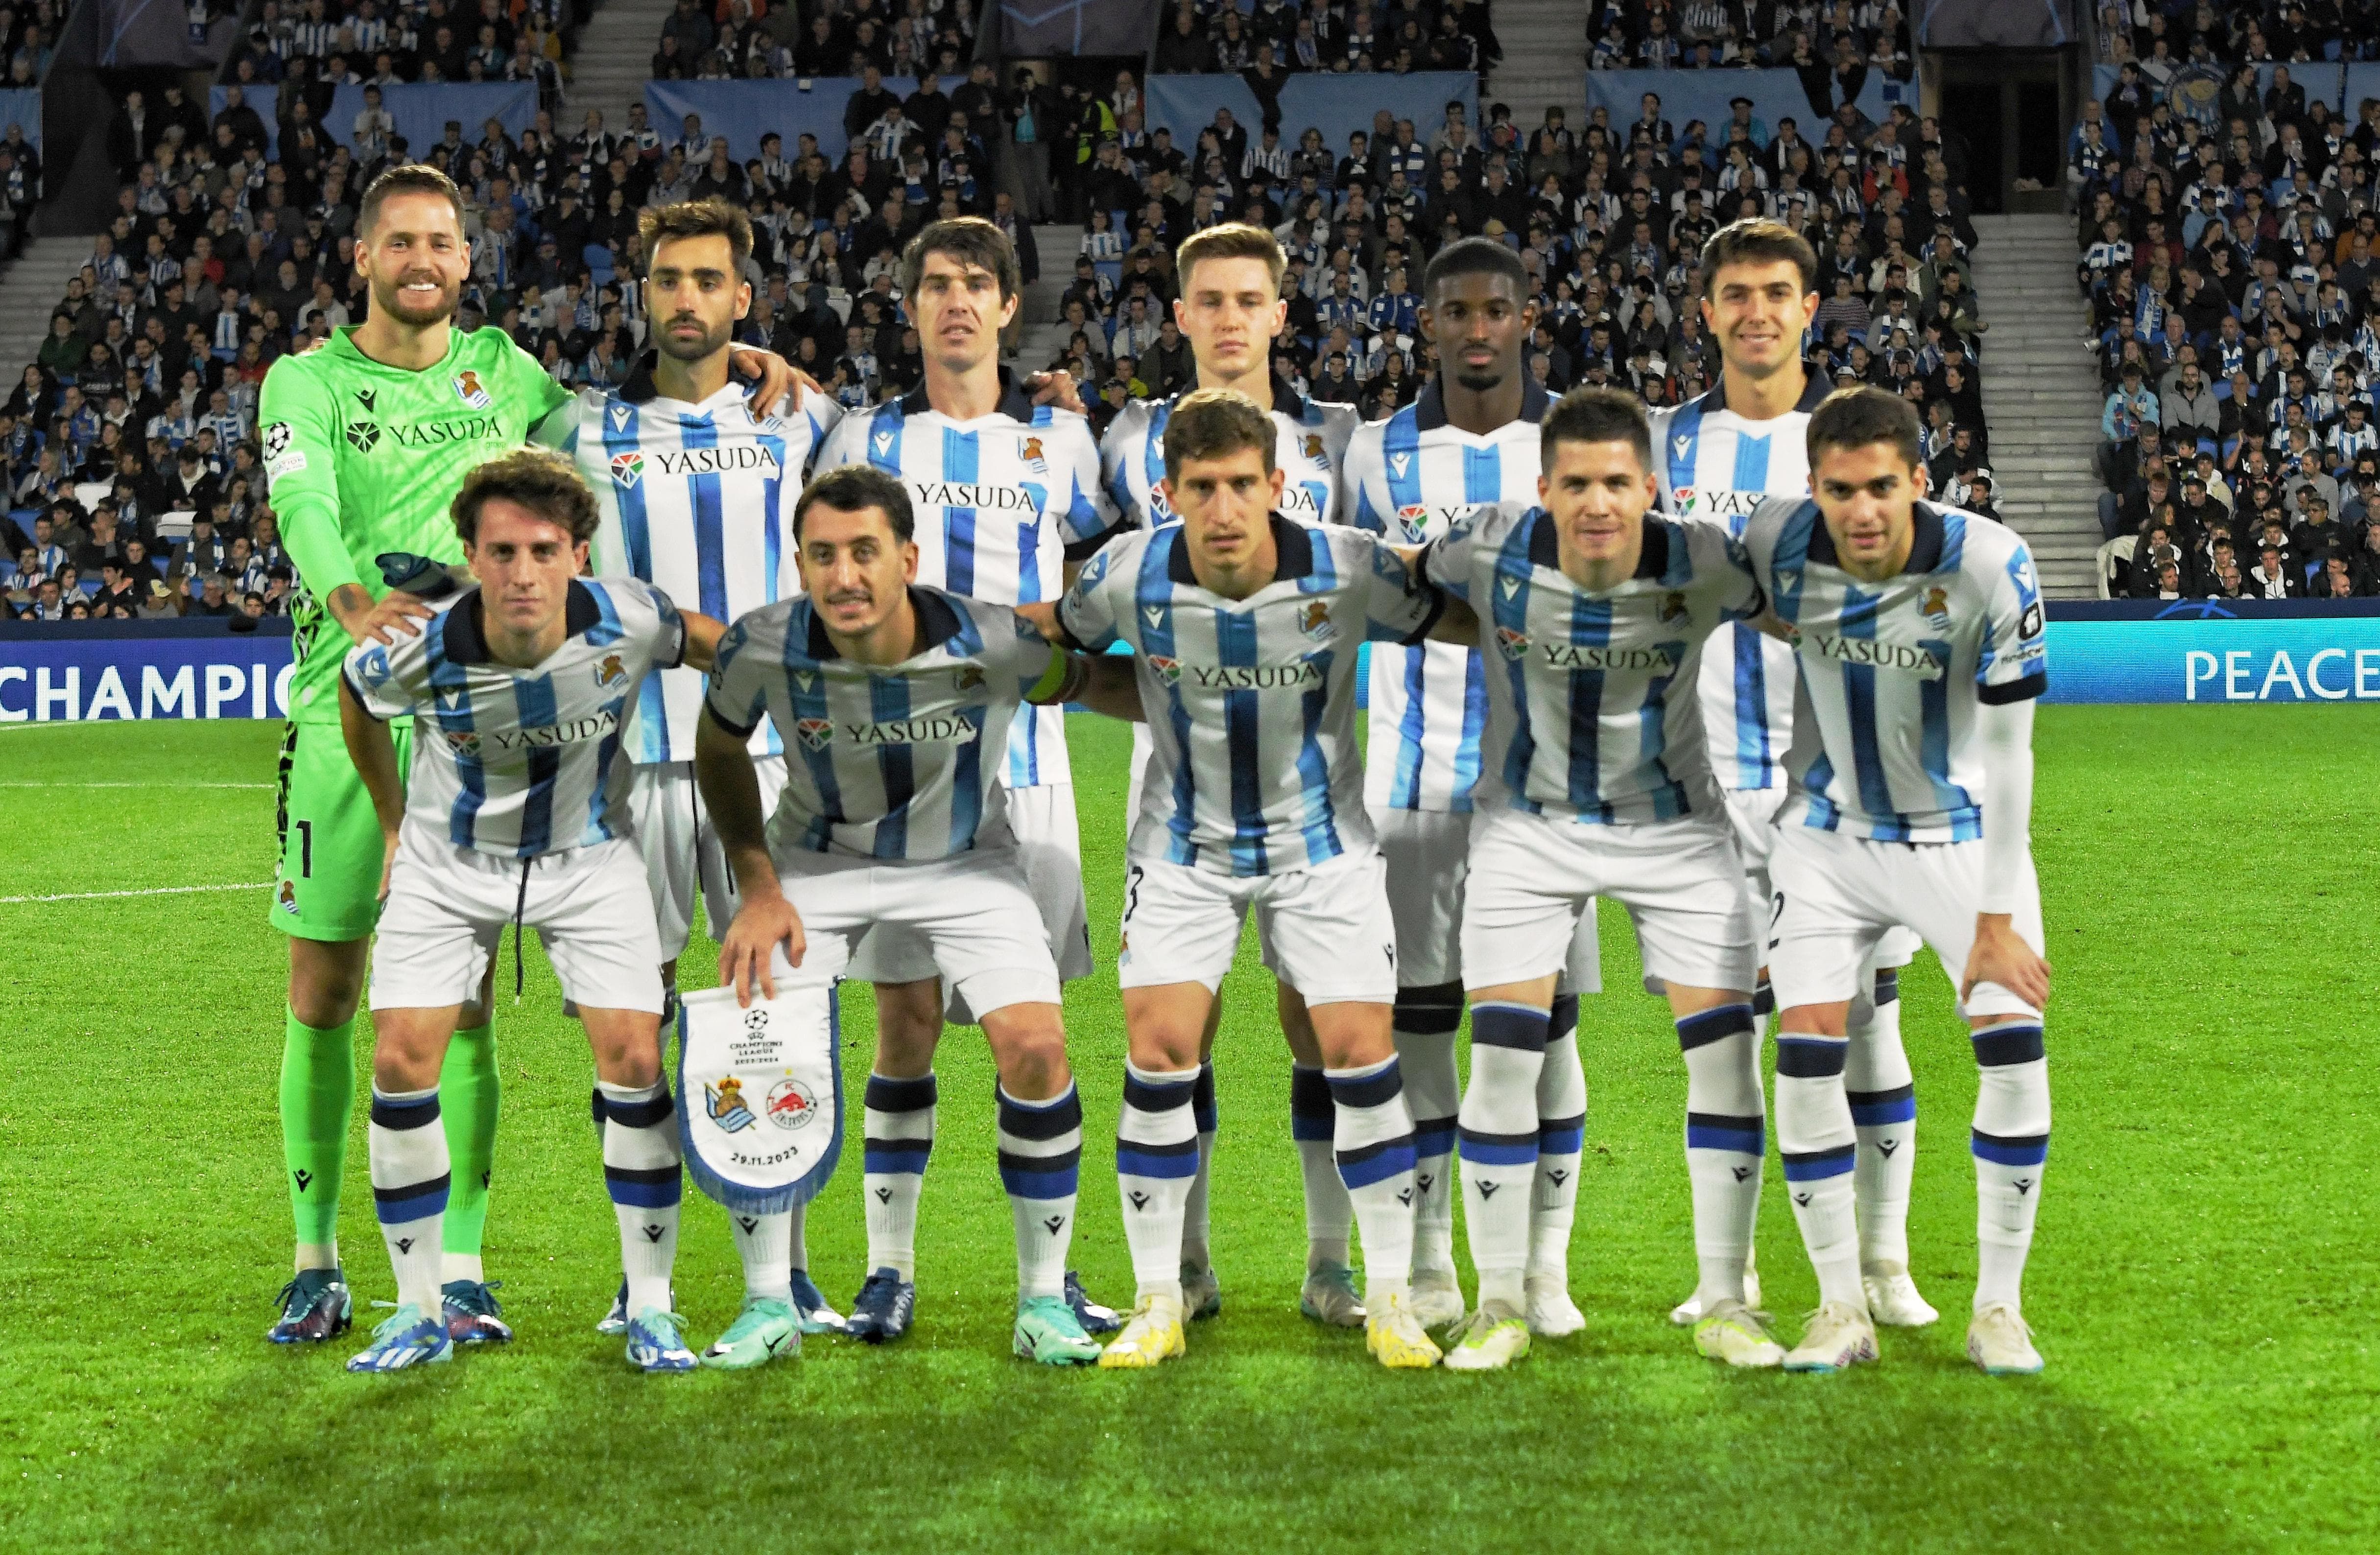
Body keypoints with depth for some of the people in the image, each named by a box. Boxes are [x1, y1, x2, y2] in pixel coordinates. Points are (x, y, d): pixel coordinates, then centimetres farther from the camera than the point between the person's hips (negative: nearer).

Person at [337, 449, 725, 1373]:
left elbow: (715, 647, -3)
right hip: (449, 863, 0)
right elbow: (355, 696, -2)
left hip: (588, 856, 0)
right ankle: (421, 1313, 5)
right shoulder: (419, 654, -26)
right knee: (402, 1060, -10)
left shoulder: (627, 623, -26)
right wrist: (395, 823, 8)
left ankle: (650, 1307, 3)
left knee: (633, 1059, -11)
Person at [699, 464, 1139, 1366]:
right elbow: (719, 748, -3)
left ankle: (1044, 1299, 1)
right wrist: (758, 888, -8)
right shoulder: (763, 650, -25)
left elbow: (1105, 685, -8)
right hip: (817, 856, 1)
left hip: (965, 860, -1)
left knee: (1035, 1047, -17)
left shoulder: (994, 646, -29)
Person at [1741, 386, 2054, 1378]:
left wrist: (1997, 919, -18)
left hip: (1962, 833, -1)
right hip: (1830, 837, 2)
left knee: (2014, 1048, -13)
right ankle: (1841, 1306, 4)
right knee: (1805, 1059, -9)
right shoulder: (1774, 546, -19)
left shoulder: (1989, 565, -25)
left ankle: (1998, 1308, 1)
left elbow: (2008, 753, -19)